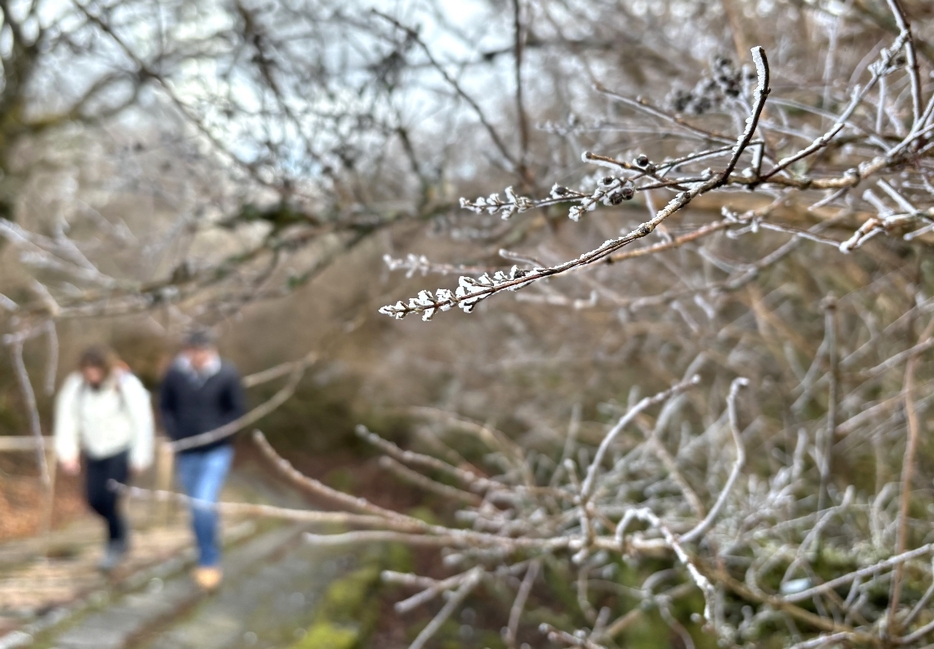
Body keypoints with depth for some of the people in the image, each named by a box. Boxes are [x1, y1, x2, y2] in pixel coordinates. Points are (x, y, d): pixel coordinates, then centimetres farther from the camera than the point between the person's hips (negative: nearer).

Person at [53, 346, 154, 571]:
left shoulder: (126, 385, -16)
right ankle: (120, 528, 32)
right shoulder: (75, 385, -7)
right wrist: (67, 452, -10)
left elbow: (142, 420, -13)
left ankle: (116, 544, 11)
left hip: (122, 450, -4)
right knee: (95, 499, 2)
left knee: (109, 498, -12)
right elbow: (67, 418, -5)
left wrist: (140, 456, -12)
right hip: (94, 452, 4)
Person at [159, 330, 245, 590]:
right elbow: (165, 407, 6)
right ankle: (212, 558, 34)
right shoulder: (174, 374, -7)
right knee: (198, 509, 14)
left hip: (217, 453, -3)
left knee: (204, 506, -14)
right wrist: (176, 434, -7)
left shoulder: (227, 374, -11)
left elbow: (236, 410, -2)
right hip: (186, 454, 3)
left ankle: (208, 563, 2)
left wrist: (216, 433, -12)